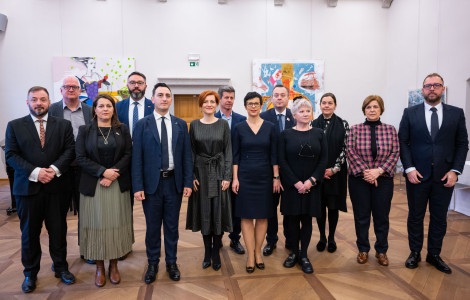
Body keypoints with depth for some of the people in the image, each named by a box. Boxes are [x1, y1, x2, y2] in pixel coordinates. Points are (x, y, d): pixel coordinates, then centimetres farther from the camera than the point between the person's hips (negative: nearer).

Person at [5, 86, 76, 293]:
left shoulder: (63, 125, 6)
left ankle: (61, 267, 28)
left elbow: (70, 150, -1)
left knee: (58, 230, 10)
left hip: (56, 187, 0)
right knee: (29, 233, 11)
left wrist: (55, 169, -17)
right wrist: (34, 172, -16)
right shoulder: (14, 126, 4)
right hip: (27, 188, 0)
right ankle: (30, 273, 28)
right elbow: (11, 155, -3)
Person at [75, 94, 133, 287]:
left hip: (118, 184, 1)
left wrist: (113, 174, -13)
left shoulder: (122, 129, 6)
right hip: (93, 185, 0)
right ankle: (99, 267, 20)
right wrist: (103, 172, -14)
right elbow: (80, 157, -3)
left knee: (116, 224, 6)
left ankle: (114, 265, 21)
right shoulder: (85, 130, 4)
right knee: (97, 224, 4)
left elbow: (128, 154, 0)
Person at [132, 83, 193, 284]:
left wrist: (188, 182, -2)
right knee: (152, 227, 11)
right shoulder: (142, 125, -1)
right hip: (152, 182, -1)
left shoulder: (180, 124, 5)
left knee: (172, 226, 13)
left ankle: (171, 263, 30)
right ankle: (152, 264, 29)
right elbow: (137, 158, -3)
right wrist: (138, 186, -9)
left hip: (174, 182, 2)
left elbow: (187, 155, 4)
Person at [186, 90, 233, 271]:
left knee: (218, 211, 2)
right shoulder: (194, 125, 4)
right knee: (204, 212, 6)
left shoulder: (223, 125, 2)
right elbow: (191, 152, 4)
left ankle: (216, 252, 16)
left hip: (219, 172, -1)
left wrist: (227, 176, -8)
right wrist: (191, 176, -4)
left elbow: (228, 152, 0)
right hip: (200, 172, 1)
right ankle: (207, 251, 21)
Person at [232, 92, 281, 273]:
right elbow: (235, 155, 2)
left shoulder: (270, 127, 2)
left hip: (264, 176, 1)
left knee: (263, 216, 7)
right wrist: (235, 178, -3)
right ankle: (250, 256, 13)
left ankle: (258, 252, 22)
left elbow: (274, 154, 3)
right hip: (245, 176, -1)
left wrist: (276, 177, 0)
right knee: (246, 216, 2)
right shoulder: (239, 128, 1)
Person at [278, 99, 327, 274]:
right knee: (292, 218, 6)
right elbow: (282, 161, -4)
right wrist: (296, 183, -11)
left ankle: (304, 255, 19)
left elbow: (323, 160, 1)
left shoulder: (318, 134, 4)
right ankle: (294, 252, 23)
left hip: (311, 185, 1)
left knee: (307, 218, 7)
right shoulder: (286, 134, 0)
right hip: (291, 185, -1)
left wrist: (311, 180, -11)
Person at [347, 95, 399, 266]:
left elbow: (395, 153, -2)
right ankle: (363, 249, 24)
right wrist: (365, 171, -15)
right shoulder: (355, 129, 1)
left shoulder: (390, 130, 4)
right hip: (359, 179, -1)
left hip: (383, 180, 1)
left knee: (382, 216, 9)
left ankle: (381, 251, 26)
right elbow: (351, 152, -5)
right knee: (361, 216, 7)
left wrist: (378, 170, -14)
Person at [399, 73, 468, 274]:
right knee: (415, 216, 11)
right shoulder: (410, 113, 1)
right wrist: (409, 168, -11)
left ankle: (434, 254, 29)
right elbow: (402, 142, -1)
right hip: (417, 175, -1)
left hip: (444, 177, 1)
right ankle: (415, 252, 27)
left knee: (439, 218, 12)